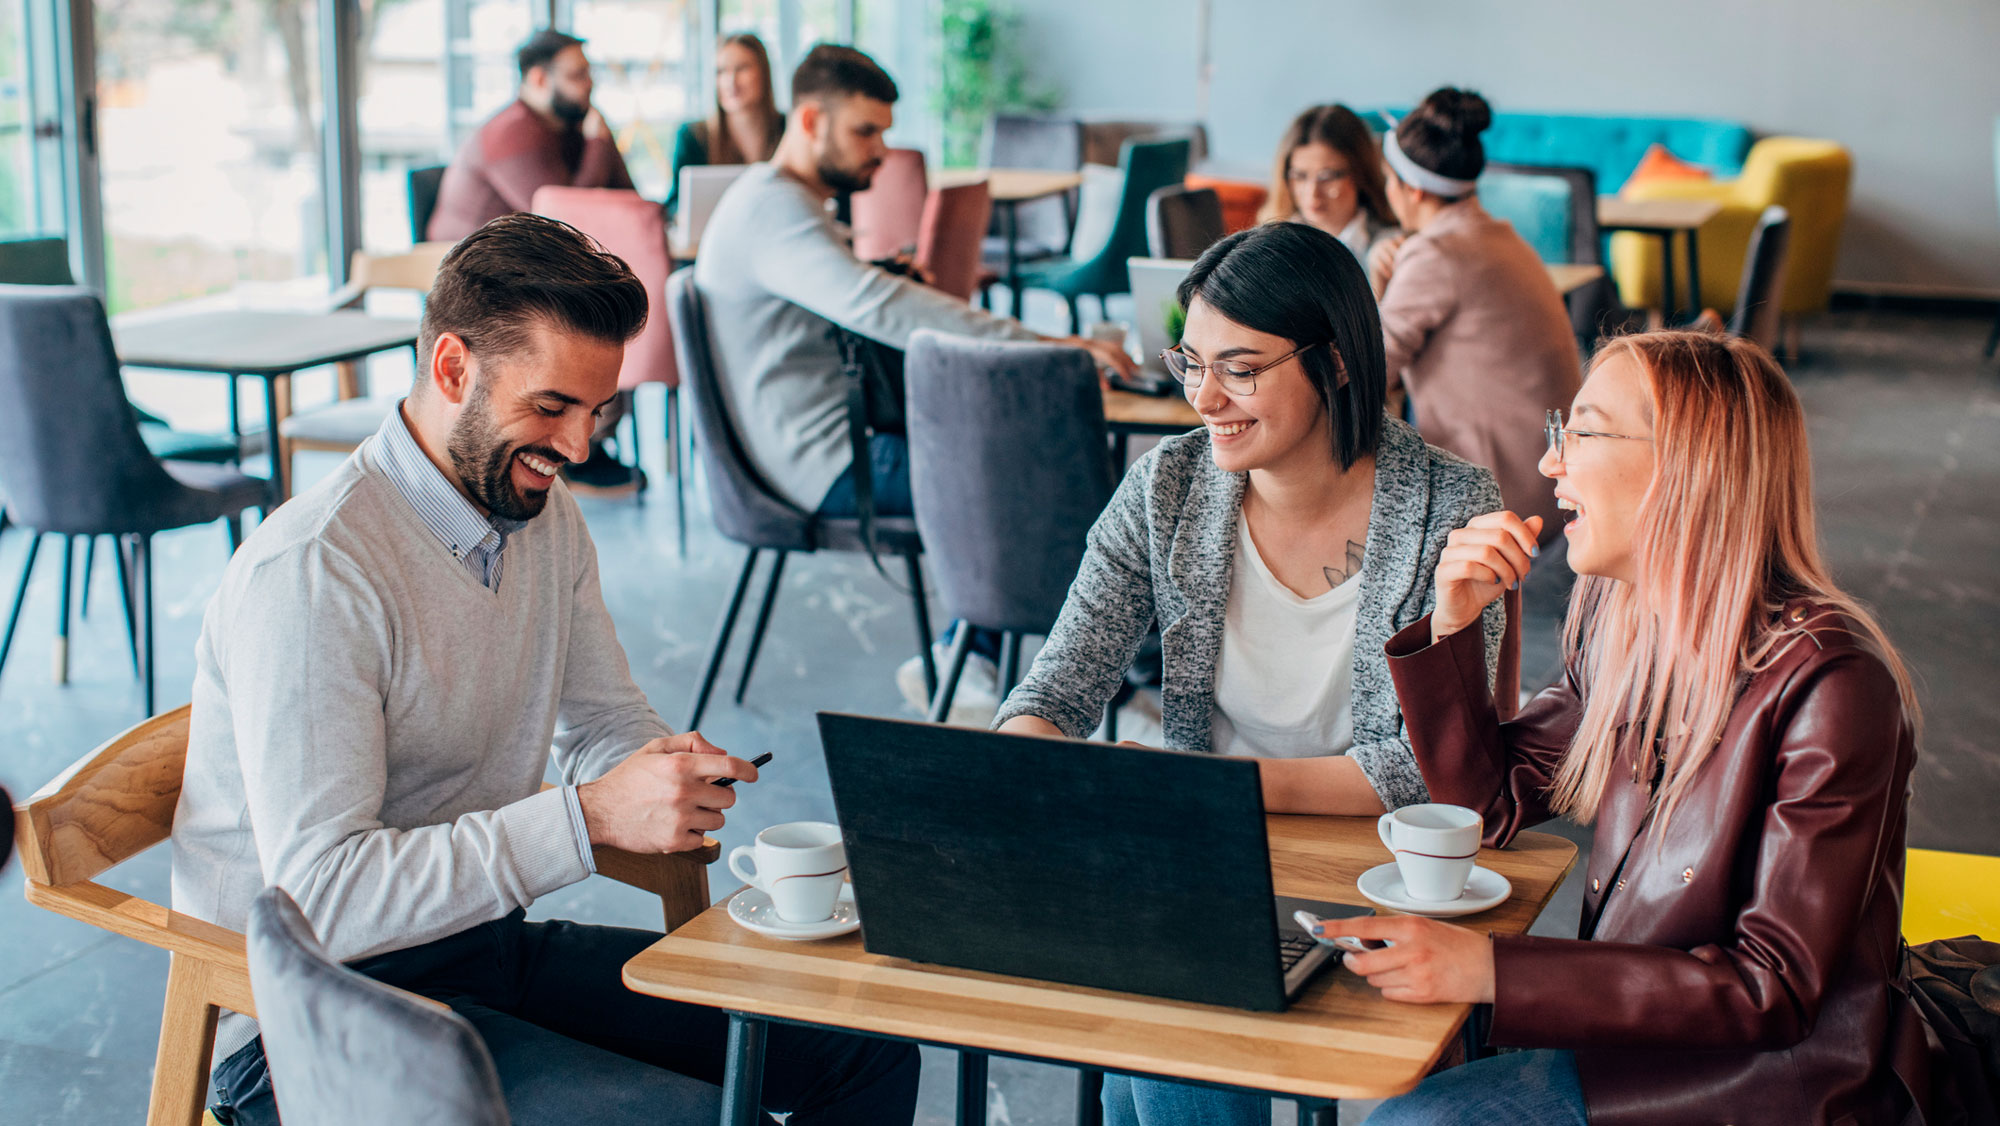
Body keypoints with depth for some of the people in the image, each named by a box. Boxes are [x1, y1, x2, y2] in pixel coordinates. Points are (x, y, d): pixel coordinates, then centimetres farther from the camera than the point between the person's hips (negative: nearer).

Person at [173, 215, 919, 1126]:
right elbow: (320, 896, -28)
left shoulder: (545, 515, 5)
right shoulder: (310, 572, -23)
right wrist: (589, 817, -32)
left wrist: (671, 772, -9)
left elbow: (608, 726, 17)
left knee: (867, 1048, 0)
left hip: (486, 945, 8)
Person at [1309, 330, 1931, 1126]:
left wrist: (1491, 969, -30)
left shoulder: (1828, 686, -22)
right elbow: (1491, 802, 13)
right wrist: (1452, 624, -3)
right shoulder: (1620, 624, 1)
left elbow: (1773, 991, -23)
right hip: (1640, 1033, 7)